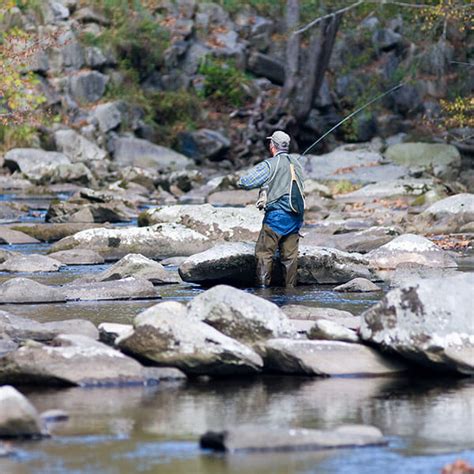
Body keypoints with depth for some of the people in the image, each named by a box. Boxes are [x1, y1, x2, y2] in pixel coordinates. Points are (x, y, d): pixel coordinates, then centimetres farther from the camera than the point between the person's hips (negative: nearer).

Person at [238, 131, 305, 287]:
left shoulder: (269, 165, -8)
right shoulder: (296, 163, 12)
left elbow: (243, 183, -12)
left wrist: (261, 183, 10)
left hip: (276, 215, -6)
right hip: (296, 217, 6)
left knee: (264, 252, -4)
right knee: (290, 255, 8)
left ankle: (262, 285, -11)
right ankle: (290, 286, 8)